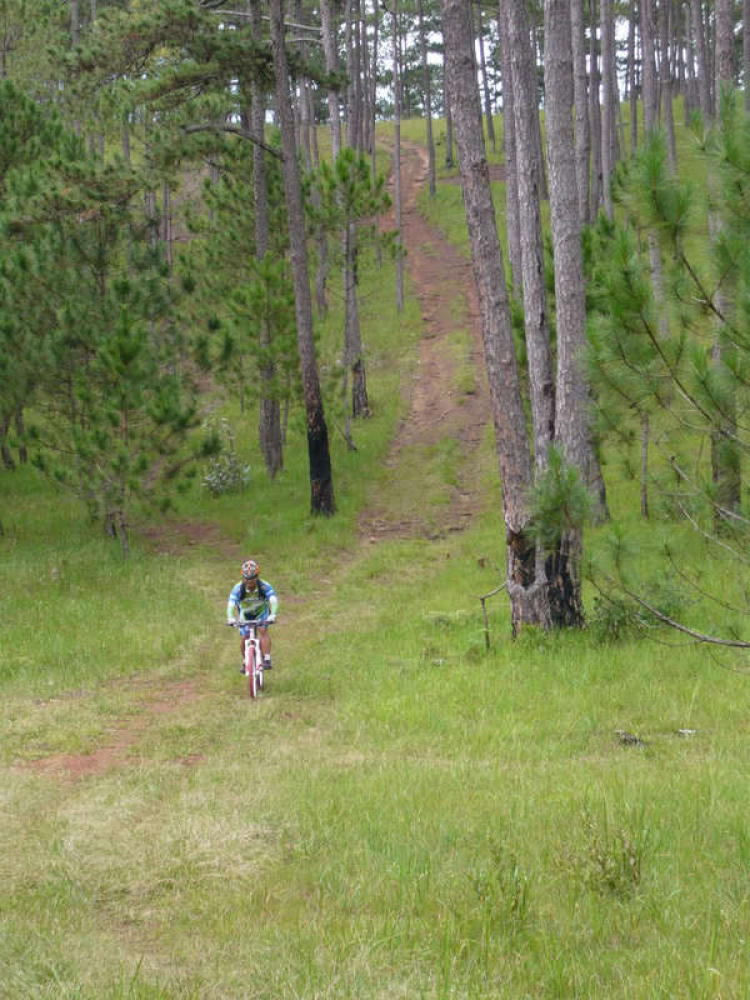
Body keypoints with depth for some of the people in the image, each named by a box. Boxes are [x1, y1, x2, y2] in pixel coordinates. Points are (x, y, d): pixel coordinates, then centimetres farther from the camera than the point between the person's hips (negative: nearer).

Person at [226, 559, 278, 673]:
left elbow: (274, 600, -42)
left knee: (263, 630, -25)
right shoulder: (238, 588, -30)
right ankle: (245, 661, 18)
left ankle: (267, 659, -24)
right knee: (244, 638, -6)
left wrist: (272, 615, -60)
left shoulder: (264, 586, -32)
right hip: (245, 614, 1)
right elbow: (231, 604, -38)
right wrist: (230, 618, -56)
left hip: (261, 612, -1)